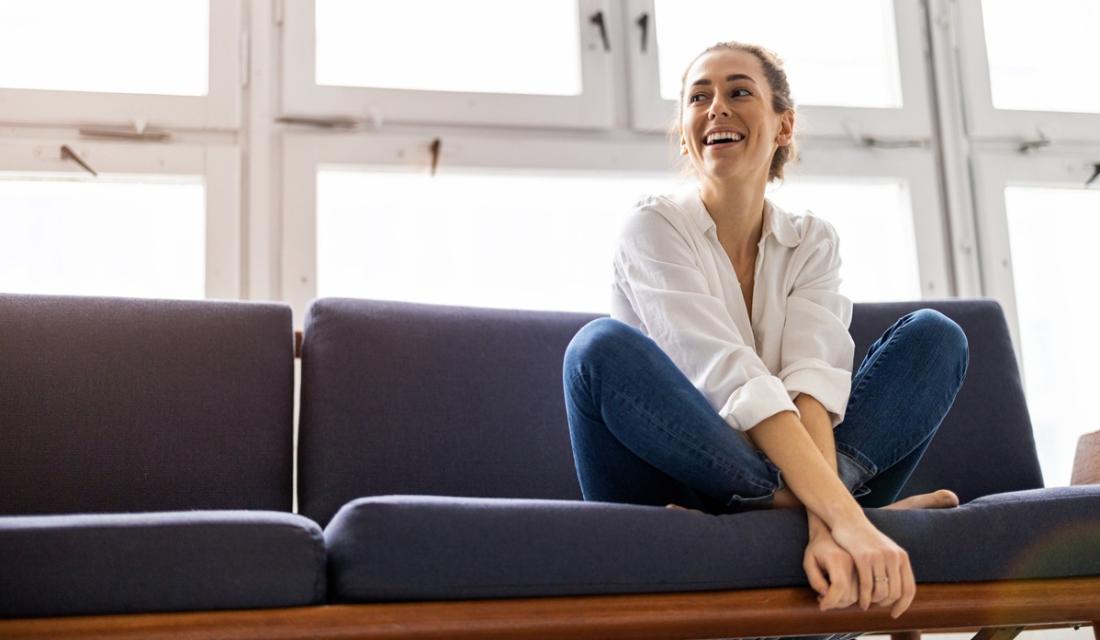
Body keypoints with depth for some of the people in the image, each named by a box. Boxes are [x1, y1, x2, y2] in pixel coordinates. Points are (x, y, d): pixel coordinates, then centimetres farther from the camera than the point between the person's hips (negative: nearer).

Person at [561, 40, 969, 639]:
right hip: (672, 492, -3)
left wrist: (824, 522, -31)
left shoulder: (813, 242, 7)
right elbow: (734, 382, -21)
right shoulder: (652, 227, -5)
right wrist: (844, 515, -33)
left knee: (936, 335, -8)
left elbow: (814, 382, -12)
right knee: (601, 345, -30)